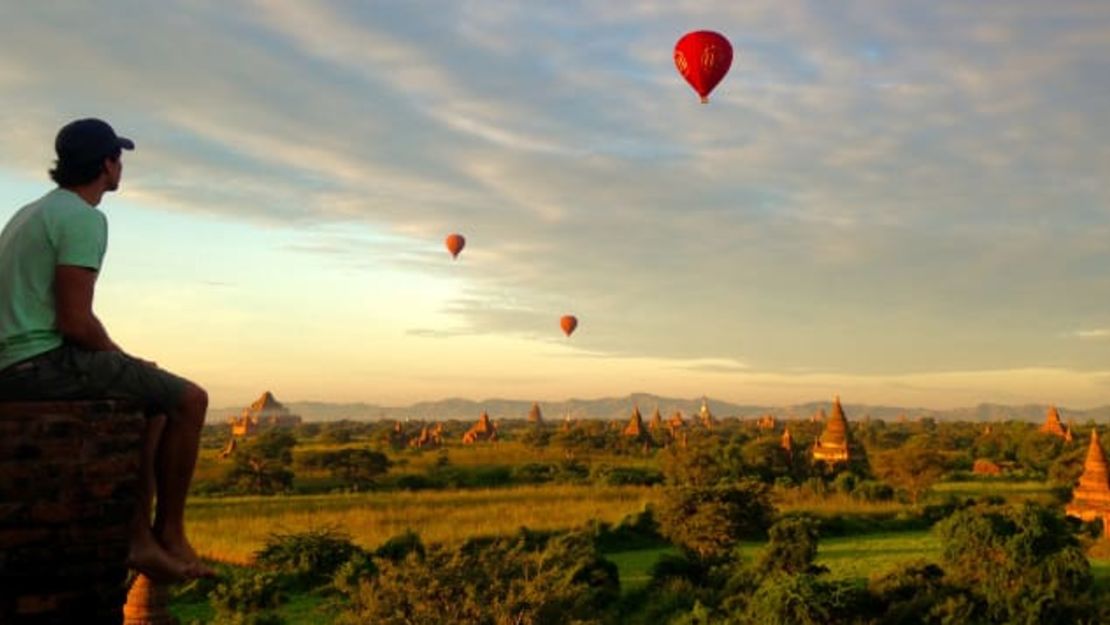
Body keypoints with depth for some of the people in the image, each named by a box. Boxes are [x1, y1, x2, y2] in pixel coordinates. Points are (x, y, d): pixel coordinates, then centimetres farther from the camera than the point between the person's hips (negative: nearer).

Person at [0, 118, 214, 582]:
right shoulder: (84, 218, -12)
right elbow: (75, 321, -20)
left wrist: (122, 362, 17)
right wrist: (122, 359, -2)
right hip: (48, 361, -10)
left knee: (154, 403, 22)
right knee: (188, 400, -4)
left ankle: (140, 538, 15)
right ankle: (170, 534, 7)